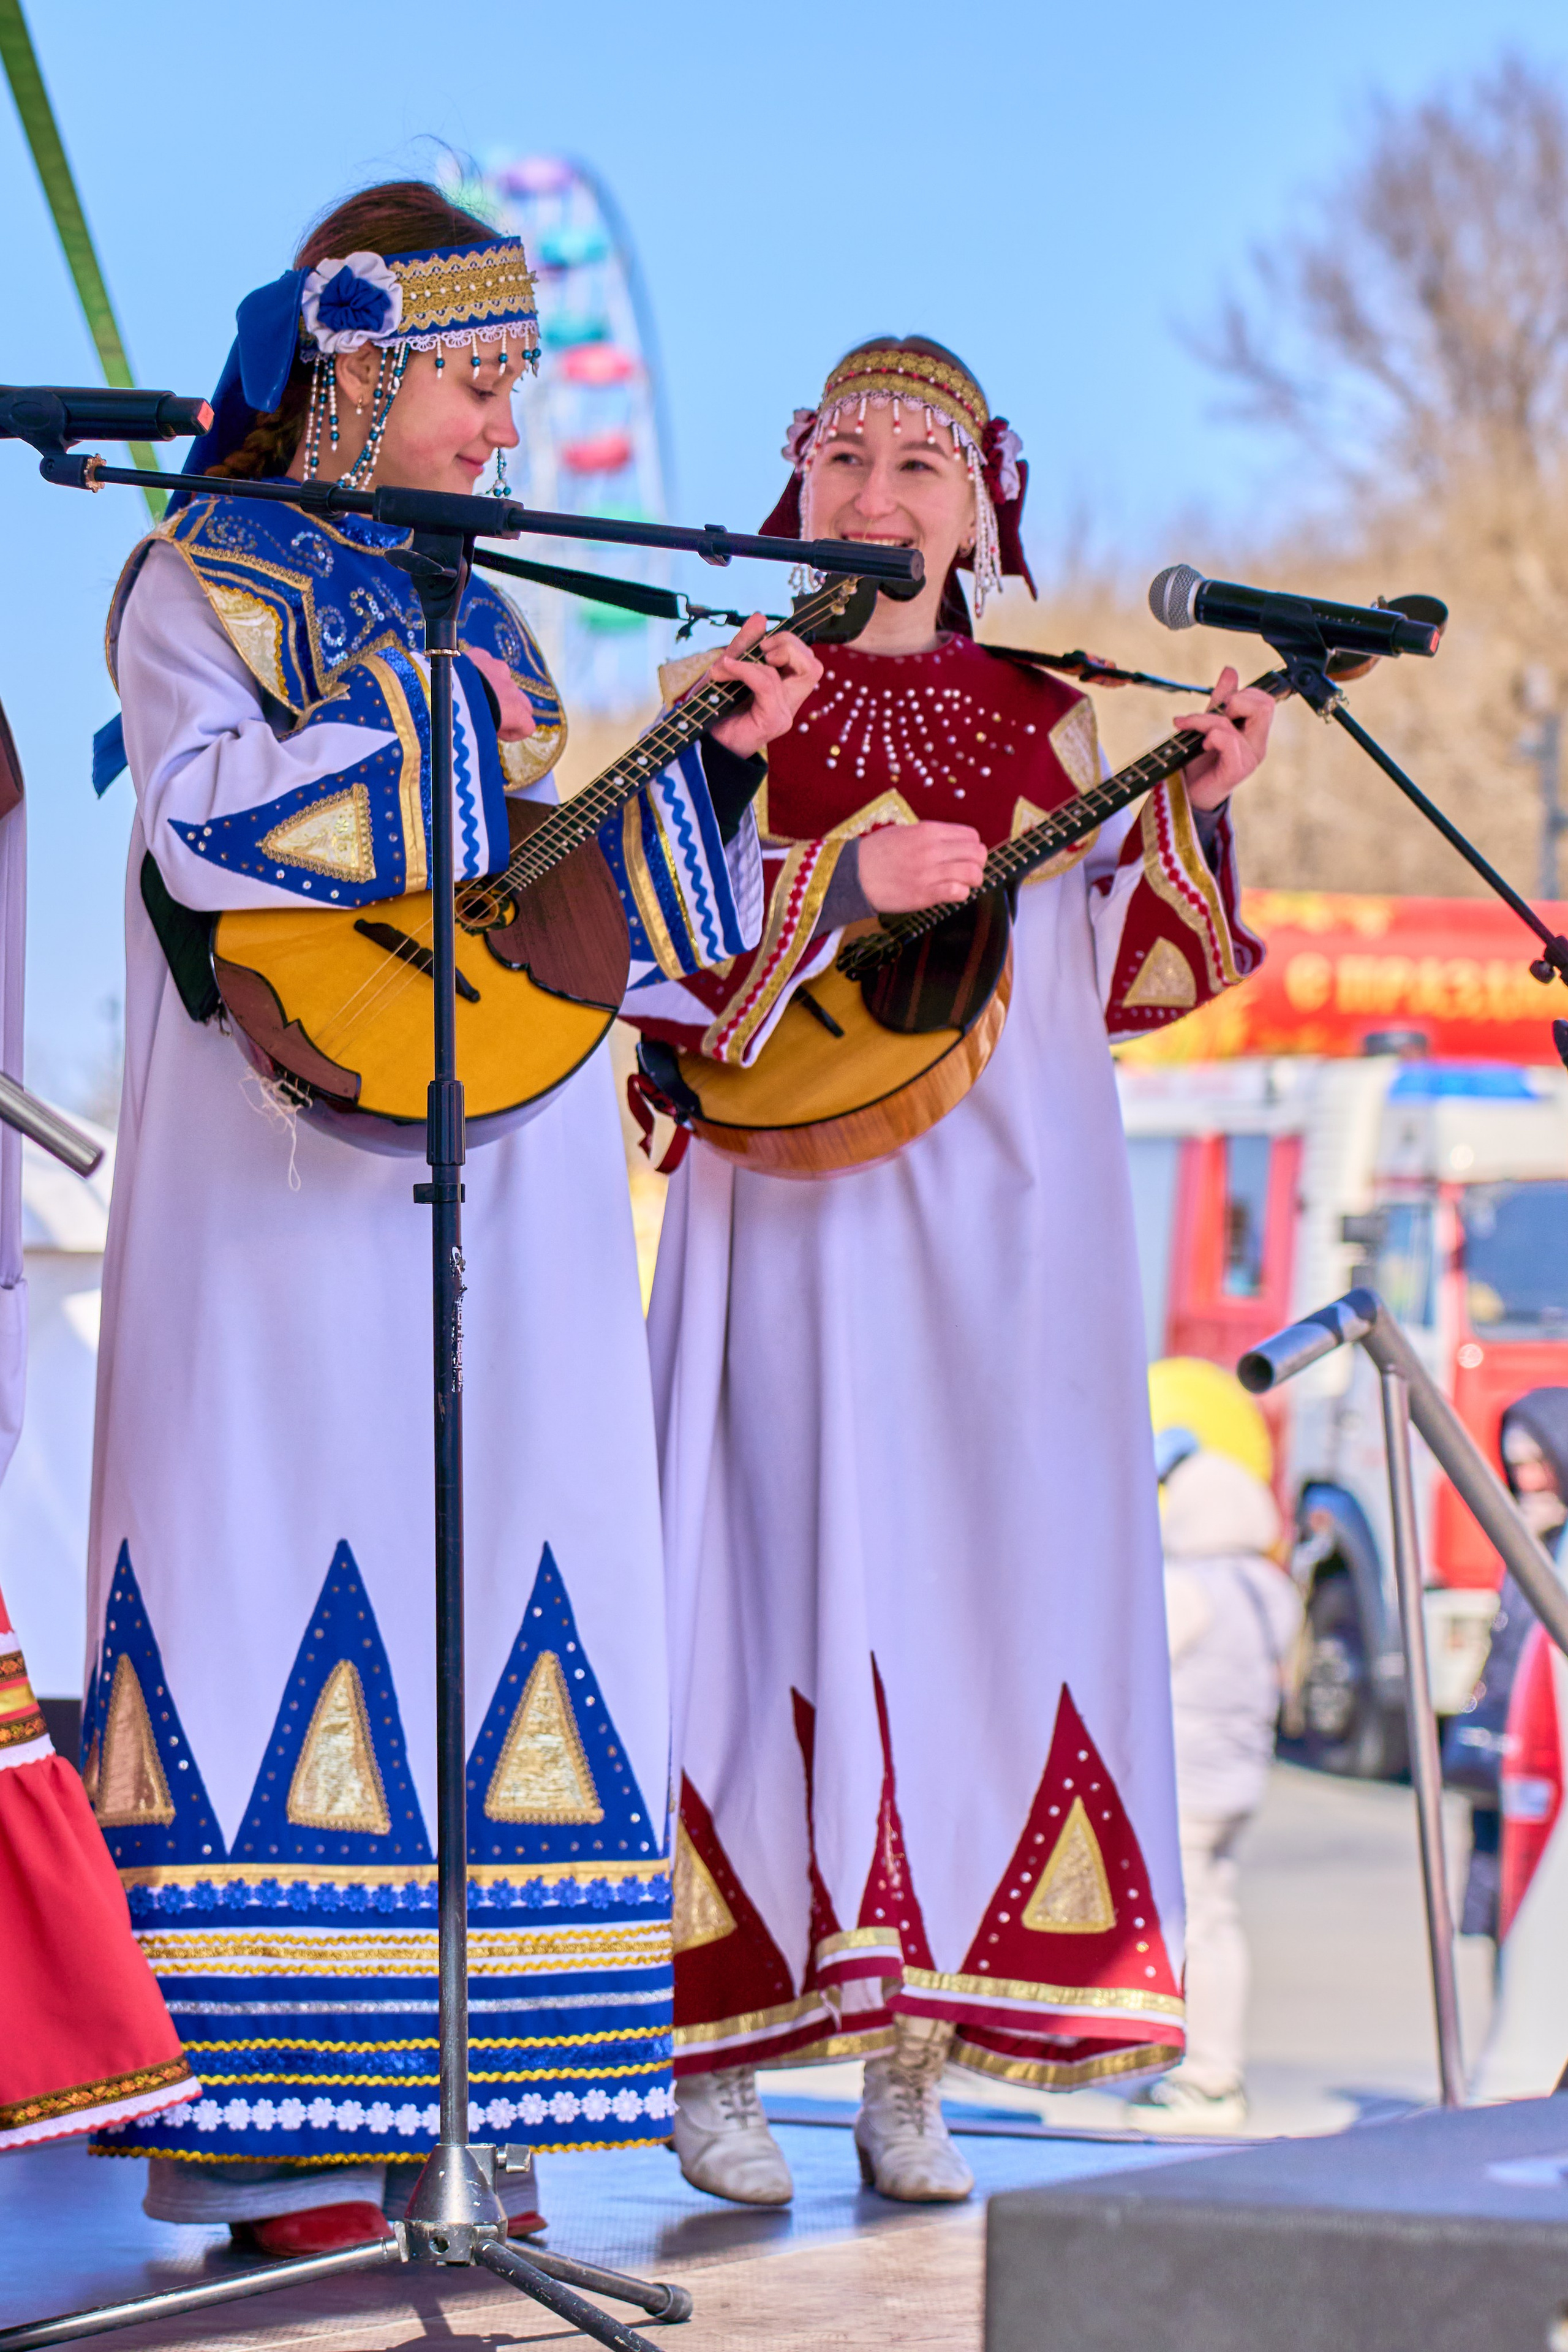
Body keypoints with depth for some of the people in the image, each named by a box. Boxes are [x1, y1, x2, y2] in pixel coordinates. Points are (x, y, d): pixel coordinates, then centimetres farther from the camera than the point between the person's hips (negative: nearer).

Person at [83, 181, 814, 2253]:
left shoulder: (468, 611, 20)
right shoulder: (203, 582, 1)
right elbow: (207, 822, -17)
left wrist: (712, 758, 4)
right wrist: (445, 743, -13)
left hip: (499, 1173, 7)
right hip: (295, 1174, -7)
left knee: (478, 1590, 3)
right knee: (297, 1564, -8)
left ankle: (431, 2085, 7)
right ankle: (251, 2120, -5)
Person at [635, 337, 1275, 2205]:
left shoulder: (1040, 723, 14)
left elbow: (1116, 983, 7)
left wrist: (1196, 808, -5)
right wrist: (843, 885, -17)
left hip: (1005, 1233, 3)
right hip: (801, 1216, -3)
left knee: (985, 1594, 1)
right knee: (792, 1587, -7)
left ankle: (907, 2070, 7)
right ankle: (711, 2061, -2)